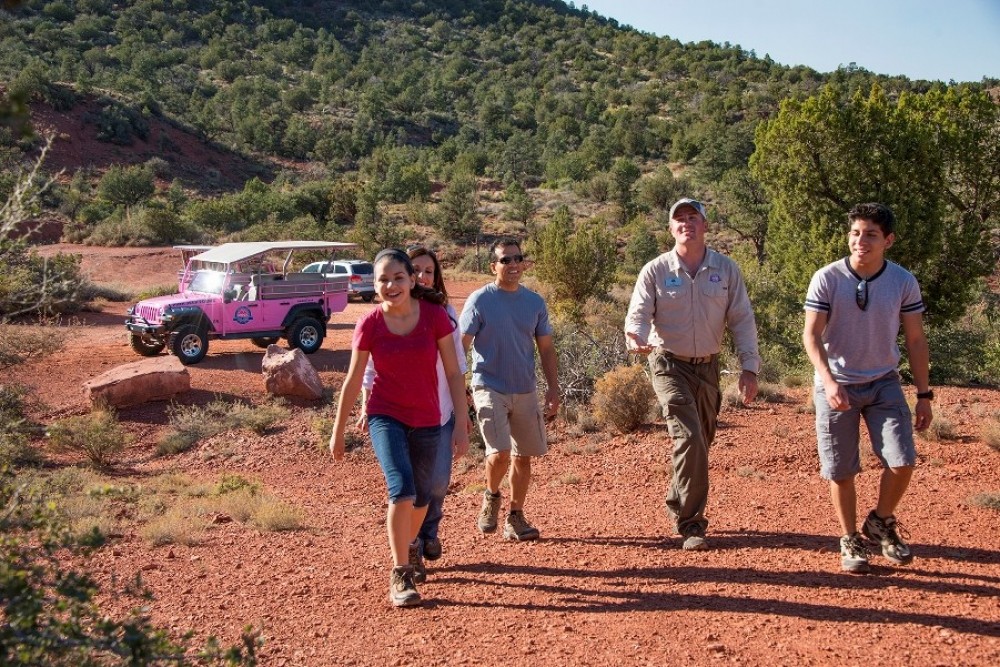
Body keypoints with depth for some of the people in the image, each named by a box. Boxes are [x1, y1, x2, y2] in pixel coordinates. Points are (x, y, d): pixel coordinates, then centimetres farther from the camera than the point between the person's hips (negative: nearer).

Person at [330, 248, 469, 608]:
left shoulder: (435, 316, -12)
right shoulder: (369, 324, -11)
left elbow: (454, 373, -6)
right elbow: (353, 380, -1)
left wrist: (461, 424, -8)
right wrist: (338, 431, 5)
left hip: (427, 422, 2)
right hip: (386, 417, -2)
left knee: (421, 497, 17)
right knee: (401, 489, -21)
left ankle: (408, 550, 46)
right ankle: (400, 575, -8)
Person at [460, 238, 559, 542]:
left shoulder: (534, 302, 6)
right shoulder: (479, 301, -6)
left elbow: (546, 348, 12)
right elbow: (461, 346, -5)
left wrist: (554, 388, 5)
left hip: (525, 391, 5)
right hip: (490, 389, -4)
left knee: (523, 456, 8)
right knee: (500, 452, -16)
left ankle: (515, 517, 22)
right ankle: (491, 496, 14)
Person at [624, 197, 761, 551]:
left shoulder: (726, 269, 0)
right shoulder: (655, 271, -6)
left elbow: (742, 321, 1)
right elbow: (638, 315, -10)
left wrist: (749, 368, -5)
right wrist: (637, 338, -34)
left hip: (708, 366, 4)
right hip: (670, 365, -4)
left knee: (700, 442, 13)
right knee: (689, 437, -17)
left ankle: (678, 504, 36)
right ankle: (690, 524, -7)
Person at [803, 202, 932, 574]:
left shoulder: (903, 282, -5)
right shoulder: (827, 279, -12)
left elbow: (915, 340, 2)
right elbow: (811, 335, -13)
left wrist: (924, 395, 1)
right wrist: (828, 382, -27)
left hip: (883, 384, 2)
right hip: (836, 386, -1)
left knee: (902, 461, -10)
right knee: (841, 471, 3)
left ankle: (881, 522, 18)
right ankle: (850, 540, 23)